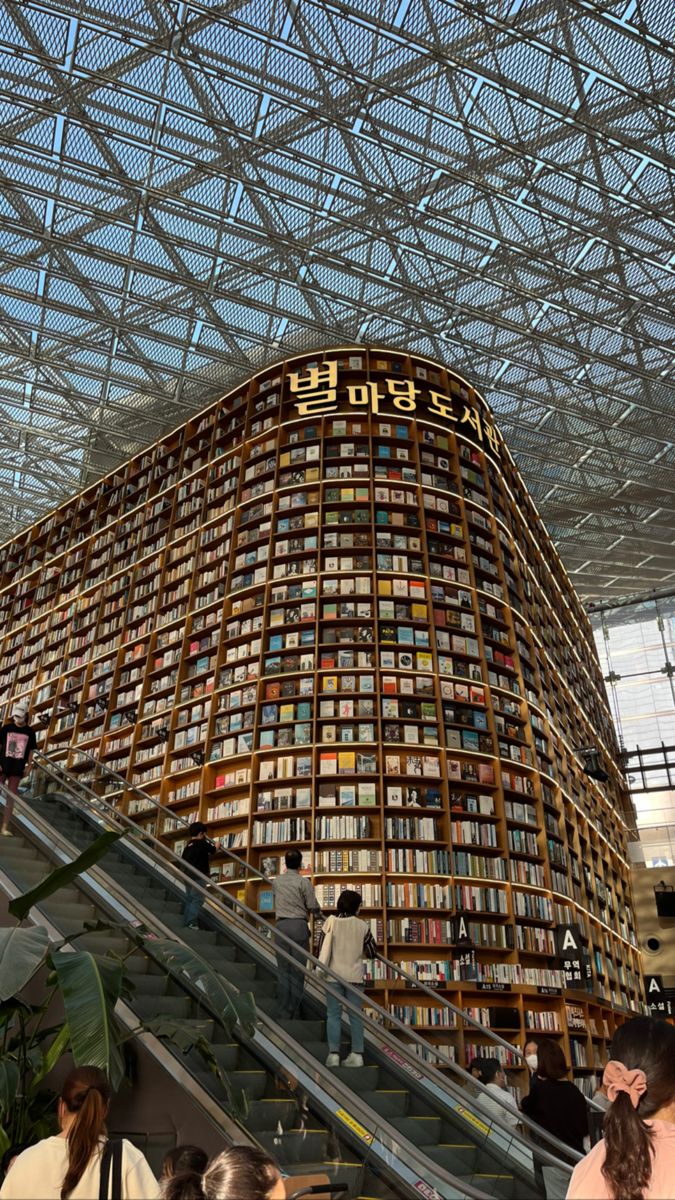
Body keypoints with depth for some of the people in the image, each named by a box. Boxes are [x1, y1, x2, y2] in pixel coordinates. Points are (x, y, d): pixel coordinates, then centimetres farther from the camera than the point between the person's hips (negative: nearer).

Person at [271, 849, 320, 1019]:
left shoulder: (276, 881, 8)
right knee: (298, 970, 3)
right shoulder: (303, 882, -6)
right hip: (299, 925, -3)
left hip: (281, 925, 3)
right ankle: (294, 1011, 5)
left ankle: (284, 1013, 7)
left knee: (283, 969, 7)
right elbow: (314, 907, -5)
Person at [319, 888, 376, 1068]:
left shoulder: (331, 922, -6)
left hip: (334, 975, -1)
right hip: (355, 976, 1)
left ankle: (333, 1054, 3)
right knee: (355, 1015, 9)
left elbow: (322, 950, -5)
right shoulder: (362, 926, -3)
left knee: (333, 1014, 6)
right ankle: (357, 1054, 9)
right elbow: (372, 953, 2)